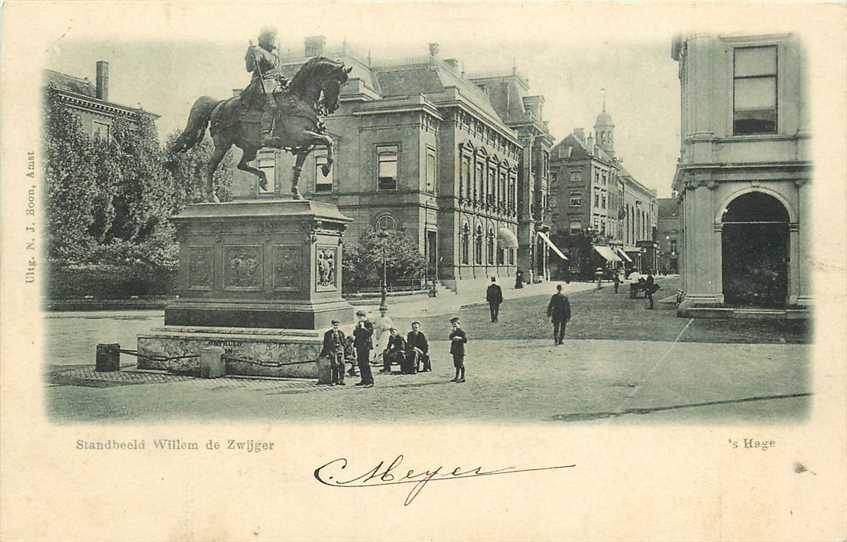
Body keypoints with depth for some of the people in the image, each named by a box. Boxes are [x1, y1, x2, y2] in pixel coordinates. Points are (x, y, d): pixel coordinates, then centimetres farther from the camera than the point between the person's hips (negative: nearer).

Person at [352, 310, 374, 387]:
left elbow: (370, 333, -19)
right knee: (360, 363, 13)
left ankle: (370, 381, -11)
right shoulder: (359, 323, 18)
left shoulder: (369, 323, -6)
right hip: (359, 346, 9)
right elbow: (355, 334, 24)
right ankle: (364, 380, 23)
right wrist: (355, 330, 5)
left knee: (366, 364, -12)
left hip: (365, 346, -9)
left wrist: (363, 327, -20)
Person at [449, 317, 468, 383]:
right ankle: (457, 377, 23)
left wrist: (459, 338, -28)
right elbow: (450, 337, 3)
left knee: (461, 364, -4)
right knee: (456, 364, 14)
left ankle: (462, 377, 2)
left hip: (460, 350, -8)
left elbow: (465, 339, -15)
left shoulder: (462, 331, -10)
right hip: (455, 350, 8)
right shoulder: (454, 331, 15)